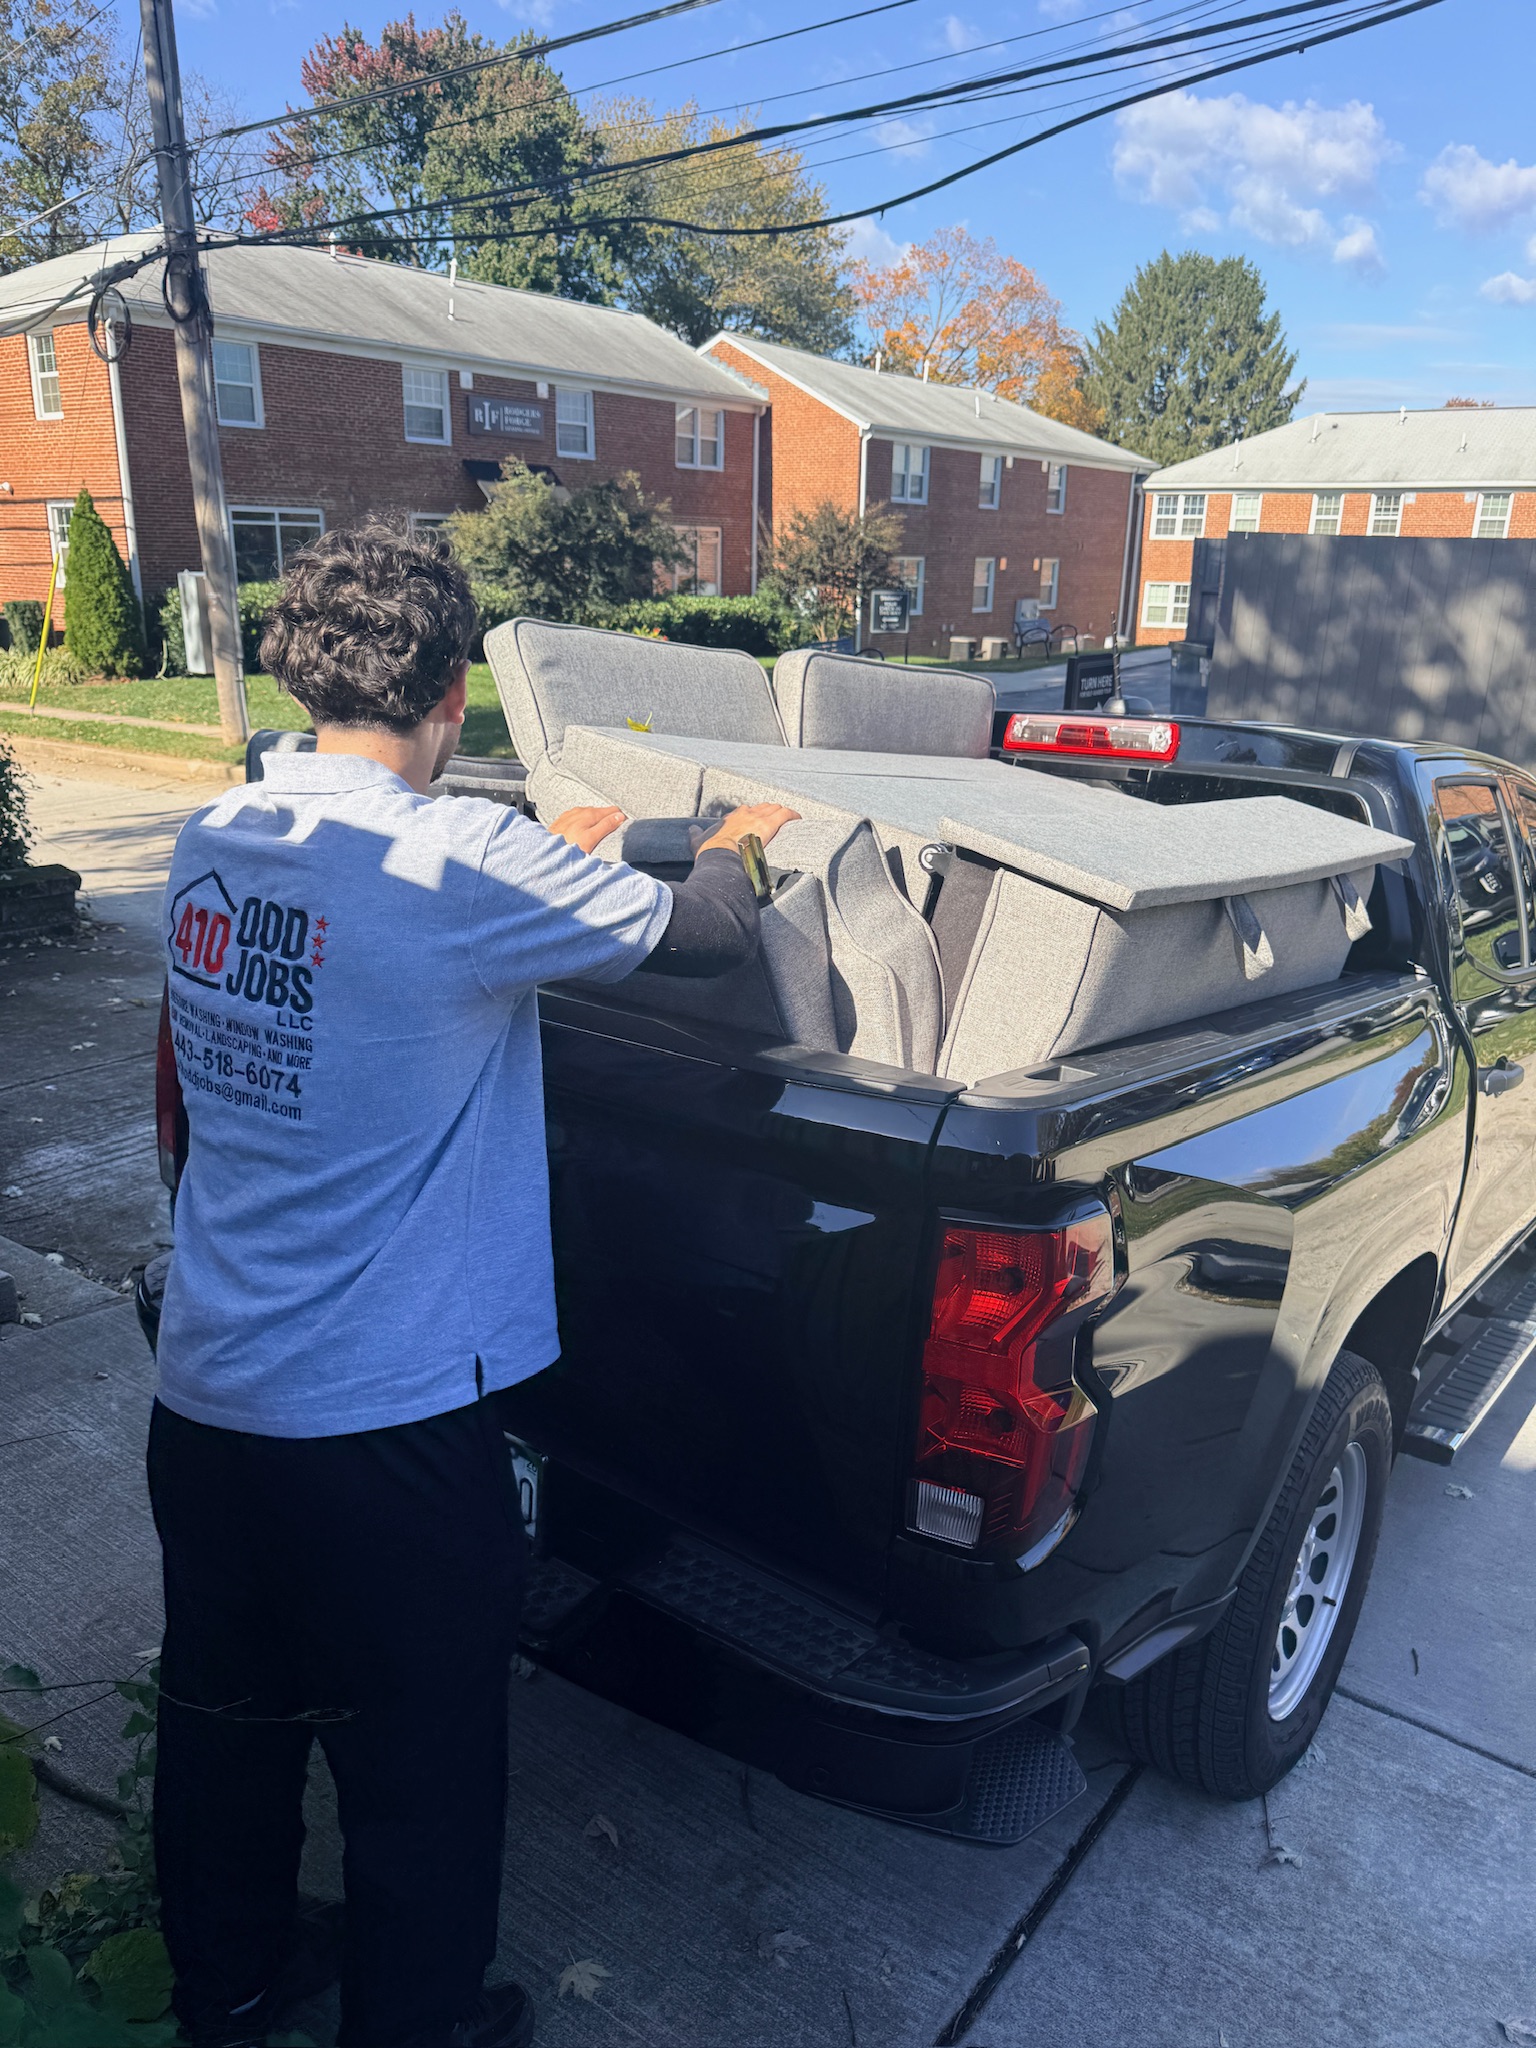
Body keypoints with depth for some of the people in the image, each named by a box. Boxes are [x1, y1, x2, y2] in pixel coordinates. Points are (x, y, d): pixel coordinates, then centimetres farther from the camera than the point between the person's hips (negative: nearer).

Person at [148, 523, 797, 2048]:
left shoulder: (211, 841, 0)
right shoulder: (464, 864, -22)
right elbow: (708, 935, -11)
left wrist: (548, 851, 22)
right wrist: (737, 839, 11)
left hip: (204, 1398, 8)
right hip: (385, 1429, -7)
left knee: (224, 1721, 27)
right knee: (419, 1775, 17)